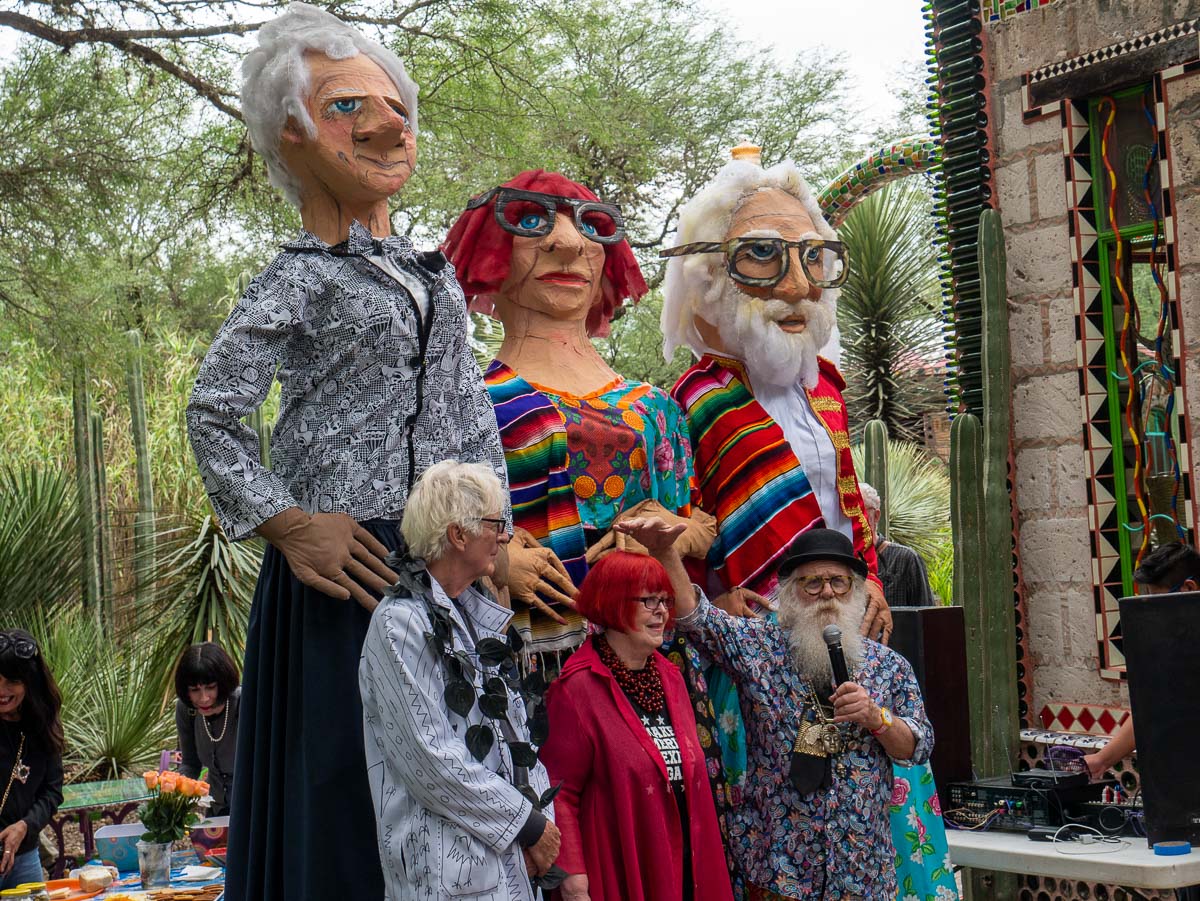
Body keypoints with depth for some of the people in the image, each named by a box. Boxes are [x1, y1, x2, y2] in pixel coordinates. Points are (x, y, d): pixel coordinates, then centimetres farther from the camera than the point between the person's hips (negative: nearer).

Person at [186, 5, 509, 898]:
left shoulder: (433, 273, 17)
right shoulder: (302, 278, -3)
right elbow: (213, 408, -7)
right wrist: (289, 527, -14)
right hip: (349, 569, -6)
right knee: (346, 787, -3)